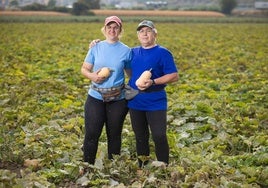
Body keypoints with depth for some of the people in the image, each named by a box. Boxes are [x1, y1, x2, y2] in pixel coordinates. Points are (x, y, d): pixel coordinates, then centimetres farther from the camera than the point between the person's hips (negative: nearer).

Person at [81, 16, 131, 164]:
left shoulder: (126, 50, 1)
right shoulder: (96, 48, 3)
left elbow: (131, 73, 9)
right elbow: (84, 69, 6)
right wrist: (92, 76, -15)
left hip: (117, 100, 0)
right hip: (95, 98, 0)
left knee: (114, 135, 10)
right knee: (91, 134, 0)